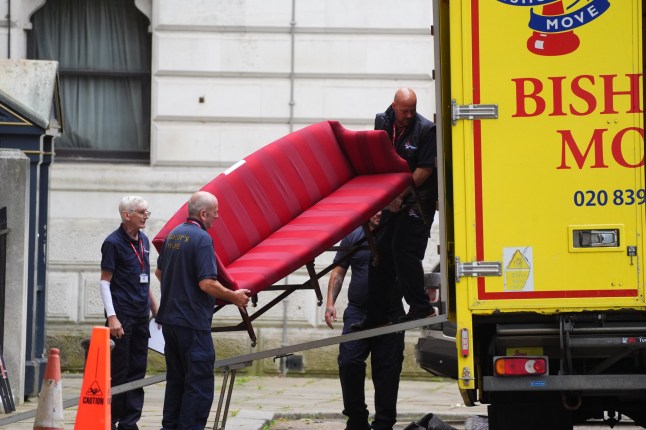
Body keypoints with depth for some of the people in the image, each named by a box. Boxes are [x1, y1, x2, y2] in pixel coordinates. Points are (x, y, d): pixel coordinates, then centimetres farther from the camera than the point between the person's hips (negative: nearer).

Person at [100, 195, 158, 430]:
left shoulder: (143, 240, 13)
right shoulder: (113, 242, -9)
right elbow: (105, 281, -10)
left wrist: (154, 308, 20)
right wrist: (112, 317, -17)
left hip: (141, 315, 7)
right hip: (121, 316, -7)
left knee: (137, 371, 7)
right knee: (118, 372, -4)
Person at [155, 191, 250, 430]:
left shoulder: (173, 235, 10)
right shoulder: (201, 239, -16)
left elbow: (159, 272, 22)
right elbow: (207, 283, -21)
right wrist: (234, 297, -8)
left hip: (169, 318, 9)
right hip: (193, 322, -9)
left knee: (176, 379, 16)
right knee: (200, 383, -3)